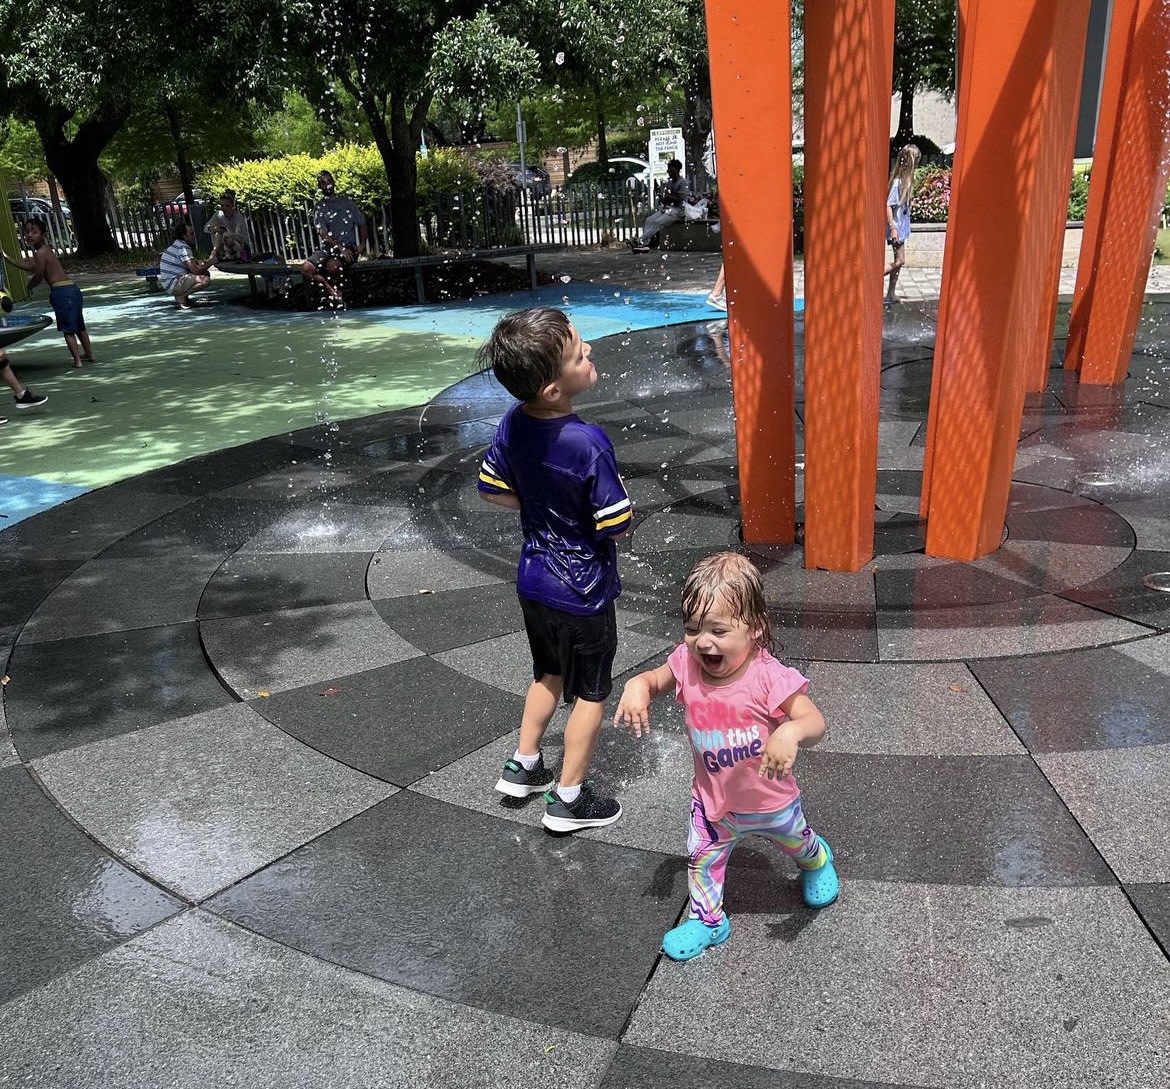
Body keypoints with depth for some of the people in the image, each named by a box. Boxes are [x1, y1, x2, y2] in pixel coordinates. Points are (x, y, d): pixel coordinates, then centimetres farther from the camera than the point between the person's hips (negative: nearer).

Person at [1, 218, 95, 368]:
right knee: (79, 326, 20)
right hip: (71, 288, 9)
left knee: (67, 329, -3)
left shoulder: (40, 253, -12)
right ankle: (89, 354, 30)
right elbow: (30, 266, 26)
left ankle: (77, 360, -2)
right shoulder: (45, 249, 17)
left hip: (61, 292, -9)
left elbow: (38, 276, -8)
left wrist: (28, 286, 11)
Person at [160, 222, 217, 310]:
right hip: (173, 285, -10)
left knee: (206, 273, 12)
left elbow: (195, 263, 20)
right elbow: (195, 270, -22)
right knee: (205, 280, -25)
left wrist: (206, 262, 0)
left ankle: (182, 295, 9)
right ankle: (181, 297, -11)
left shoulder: (177, 244, 14)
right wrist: (210, 262, -8)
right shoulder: (182, 247, -17)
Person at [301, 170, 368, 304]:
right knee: (306, 269, -23)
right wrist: (340, 248, -21)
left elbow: (362, 223, 12)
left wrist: (363, 243, -8)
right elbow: (322, 233, -5)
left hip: (348, 247, -2)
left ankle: (337, 290, -5)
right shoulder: (319, 207, 9)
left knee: (332, 266, -36)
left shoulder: (346, 202, 9)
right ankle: (333, 292, -8)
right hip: (328, 248, 3)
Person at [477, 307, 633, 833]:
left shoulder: (513, 424, -9)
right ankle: (568, 798, 25)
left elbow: (493, 491, 4)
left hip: (533, 579, 7)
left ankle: (522, 765, 39)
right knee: (591, 692, 13)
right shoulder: (588, 444, -29)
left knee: (549, 673, 28)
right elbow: (617, 526, -22)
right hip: (582, 591, -6)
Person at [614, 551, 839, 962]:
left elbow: (815, 722, -37)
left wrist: (791, 732, -59)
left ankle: (817, 860, 64)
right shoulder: (686, 665, -21)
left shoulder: (767, 675, -35)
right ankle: (707, 919, 44)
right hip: (712, 800, 2)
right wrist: (637, 686, -26)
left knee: (795, 841, 29)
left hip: (770, 800, -2)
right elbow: (655, 680, -2)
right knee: (703, 860, 17)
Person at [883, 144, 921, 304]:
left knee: (898, 260, 11)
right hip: (896, 226, -9)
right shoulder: (898, 181, -20)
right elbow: (888, 205, -22)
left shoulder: (906, 179, 7)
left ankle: (890, 294, 18)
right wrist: (892, 227, -24)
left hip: (901, 225, 9)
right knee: (900, 260, -7)